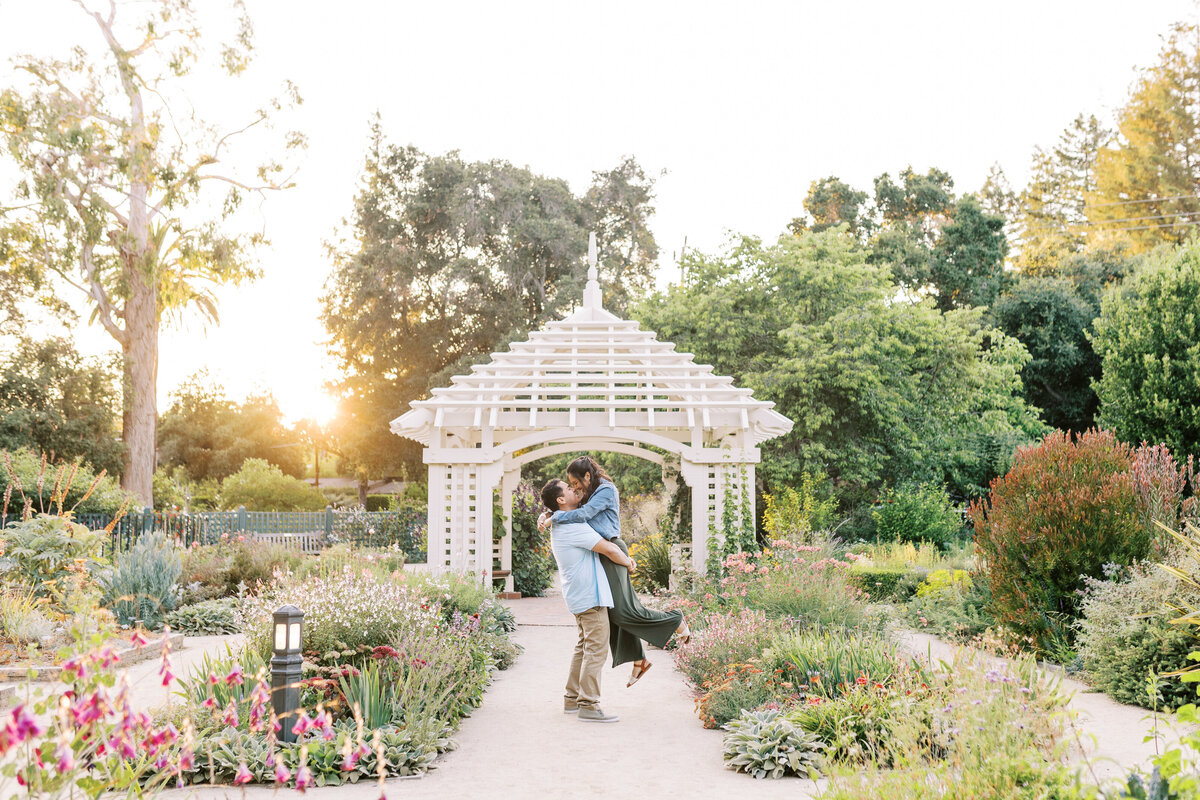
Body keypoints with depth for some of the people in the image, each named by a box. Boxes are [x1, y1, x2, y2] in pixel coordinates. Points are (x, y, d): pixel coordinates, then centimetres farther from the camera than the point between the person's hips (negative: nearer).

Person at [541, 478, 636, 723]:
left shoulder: (558, 526, 13)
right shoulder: (573, 526, -19)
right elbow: (608, 549, -20)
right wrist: (628, 562, -2)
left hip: (577, 594, 11)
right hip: (589, 593, -11)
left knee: (584, 647, 18)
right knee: (596, 649, -8)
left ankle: (571, 699, 22)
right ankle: (588, 706, -7)